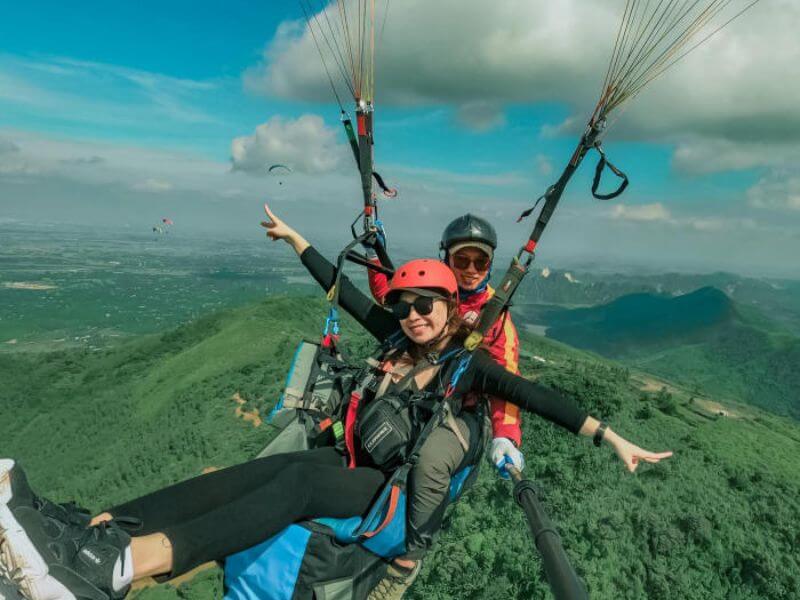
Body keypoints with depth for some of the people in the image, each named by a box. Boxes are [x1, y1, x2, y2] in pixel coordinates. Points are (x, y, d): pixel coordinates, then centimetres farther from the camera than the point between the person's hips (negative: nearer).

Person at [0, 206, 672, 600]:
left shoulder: (472, 365, -3)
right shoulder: (401, 340, 9)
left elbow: (539, 397, -9)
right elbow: (348, 292, 14)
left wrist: (613, 437, -18)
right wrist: (297, 240, 21)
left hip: (401, 490, -5)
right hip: (359, 460, 5)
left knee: (296, 482, -32)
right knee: (272, 467, -23)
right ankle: (84, 530, -36)